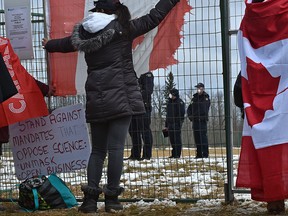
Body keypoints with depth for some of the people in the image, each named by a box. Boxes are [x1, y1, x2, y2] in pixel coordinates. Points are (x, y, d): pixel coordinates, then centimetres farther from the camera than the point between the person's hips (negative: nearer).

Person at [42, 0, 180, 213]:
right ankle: (112, 197, -6)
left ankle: (90, 197, 3)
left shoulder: (85, 32, 8)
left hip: (96, 99, 4)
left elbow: (66, 43, 27)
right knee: (116, 147, -5)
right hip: (121, 96, -4)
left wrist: (48, 45, 49)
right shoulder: (123, 28, -4)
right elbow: (153, 18, 3)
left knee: (98, 150, 11)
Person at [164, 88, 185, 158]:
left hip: (176, 124, -7)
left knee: (177, 139, -8)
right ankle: (174, 154, 13)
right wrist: (166, 125, 21)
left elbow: (181, 113, -11)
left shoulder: (179, 102, -3)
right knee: (172, 139, 8)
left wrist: (179, 122, -19)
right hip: (170, 124, 7)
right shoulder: (169, 102, 20)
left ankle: (177, 154, -7)